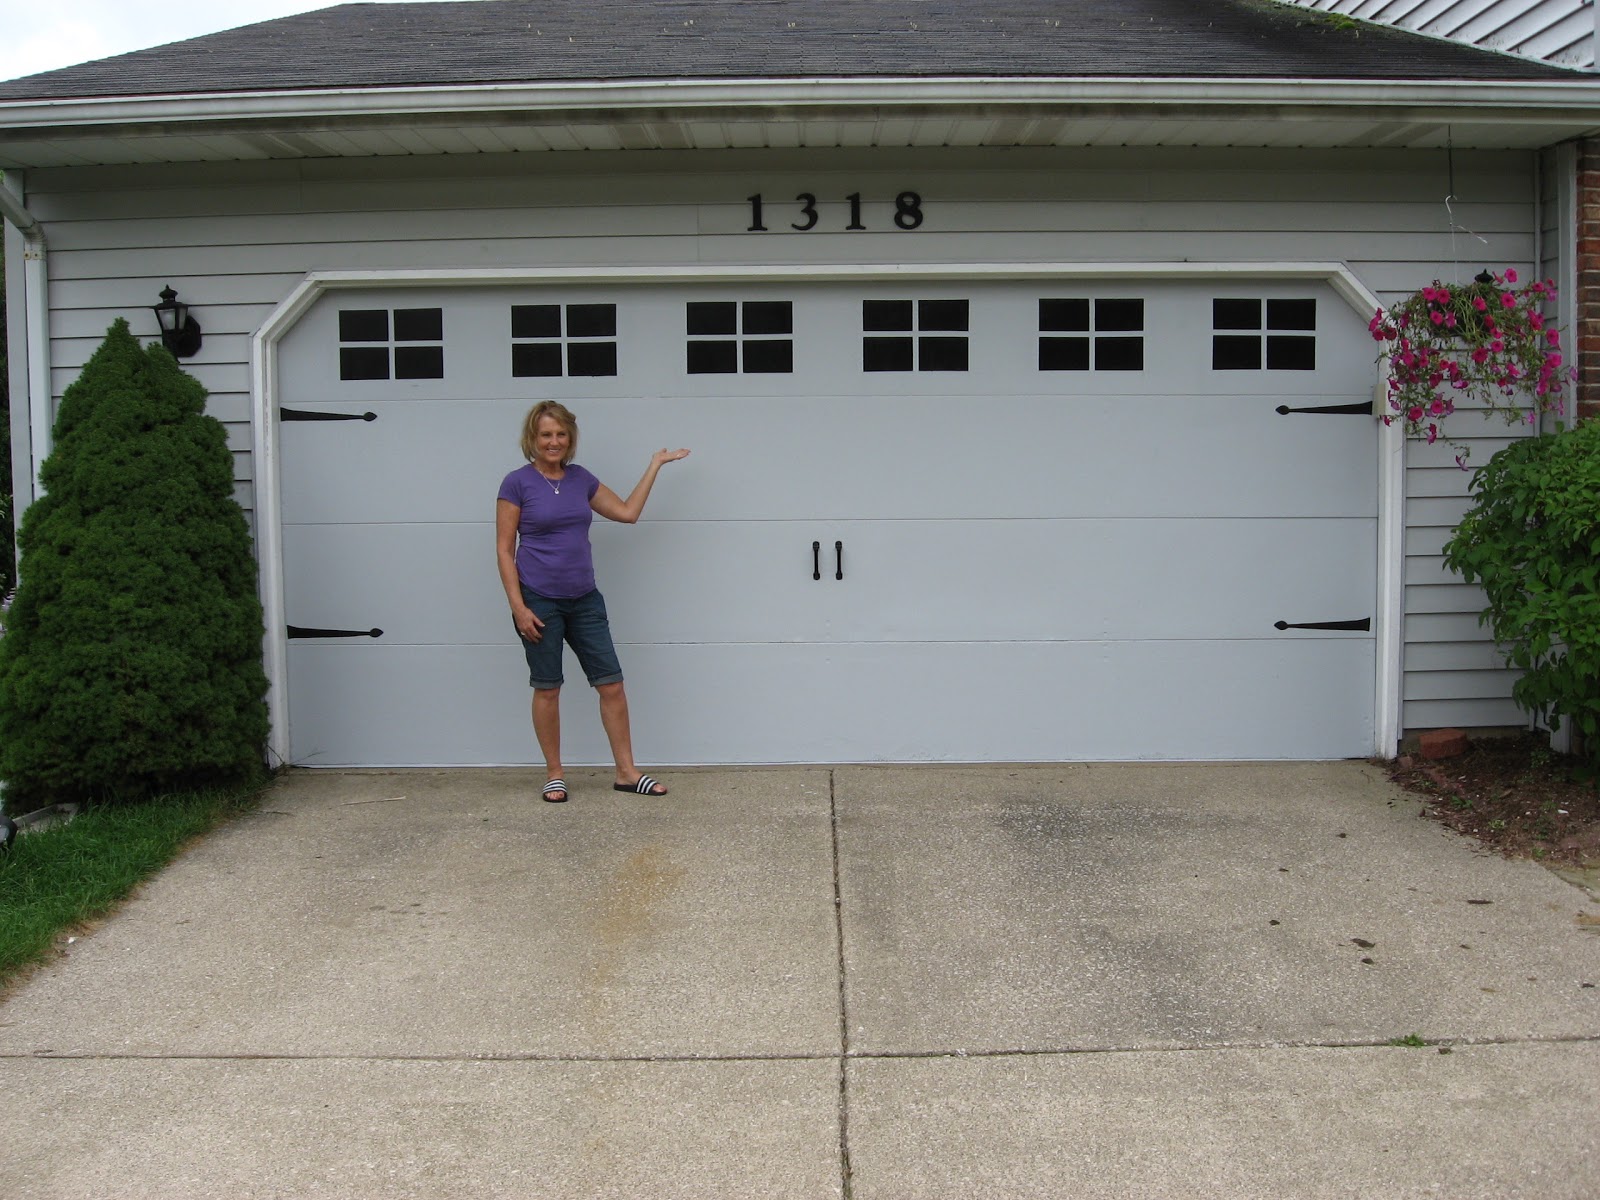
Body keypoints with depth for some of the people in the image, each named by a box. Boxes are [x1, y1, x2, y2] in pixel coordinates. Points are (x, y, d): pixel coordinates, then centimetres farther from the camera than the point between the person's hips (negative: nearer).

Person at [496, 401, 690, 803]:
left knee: (611, 683, 3)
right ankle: (554, 775, 17)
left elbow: (628, 512, 15)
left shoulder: (580, 478, 8)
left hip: (584, 600, 5)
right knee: (547, 688, 4)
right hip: (540, 601, -5)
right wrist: (518, 608, -13)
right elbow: (505, 549, -8)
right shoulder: (517, 483, -8)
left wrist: (655, 466, 15)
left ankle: (626, 772, 10)